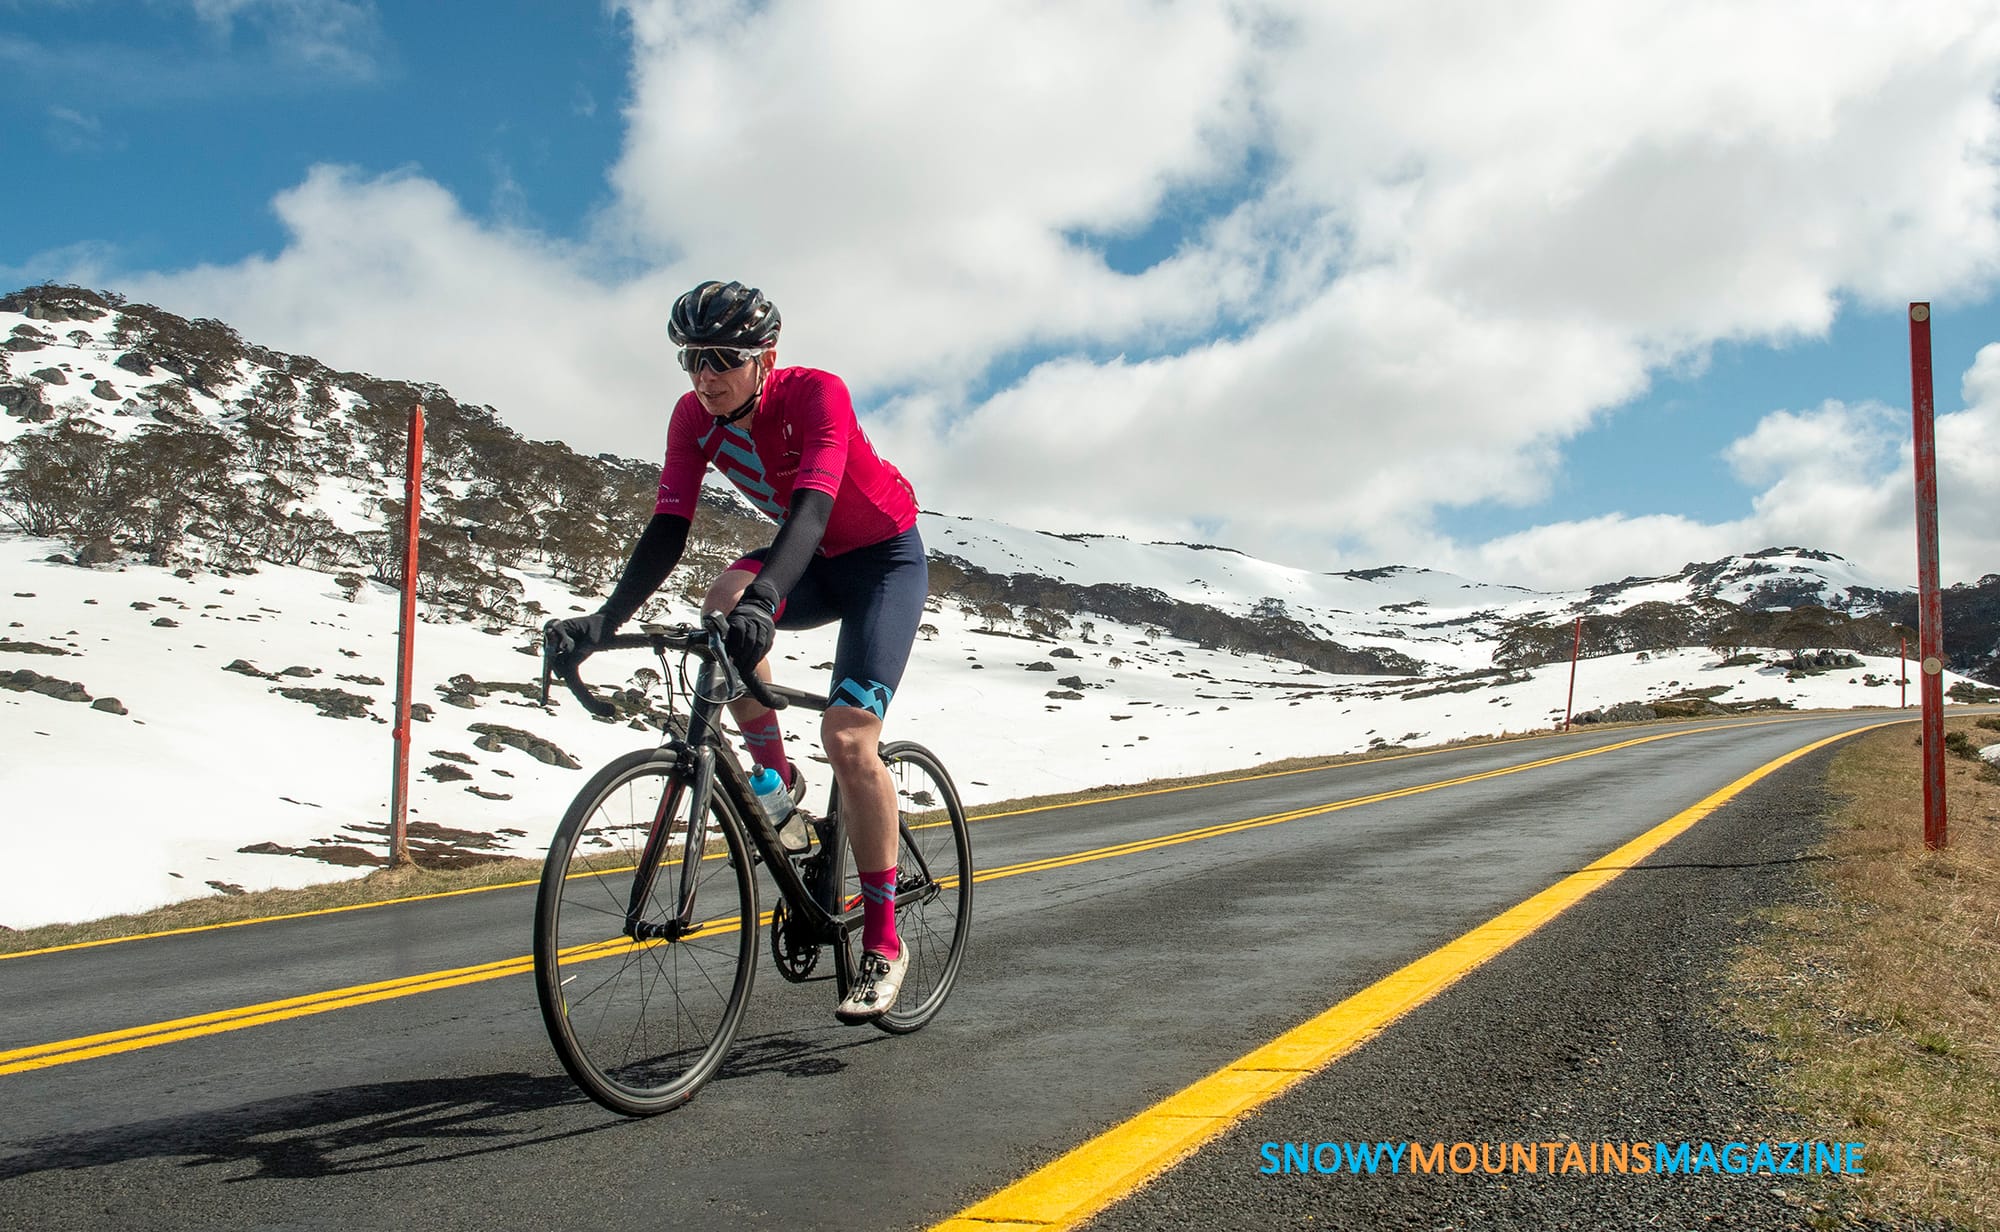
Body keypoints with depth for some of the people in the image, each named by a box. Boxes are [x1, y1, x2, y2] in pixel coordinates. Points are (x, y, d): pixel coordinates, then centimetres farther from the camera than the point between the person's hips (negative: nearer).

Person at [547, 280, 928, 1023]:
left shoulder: (816, 394, -28)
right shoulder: (694, 418, -12)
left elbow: (811, 507, -42)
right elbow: (667, 530, -18)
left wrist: (764, 600, -60)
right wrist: (606, 619, -33)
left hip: (886, 557, -5)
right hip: (813, 562, 5)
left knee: (848, 737, -19)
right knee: (724, 604, -30)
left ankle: (883, 943, -6)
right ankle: (776, 778, -9)